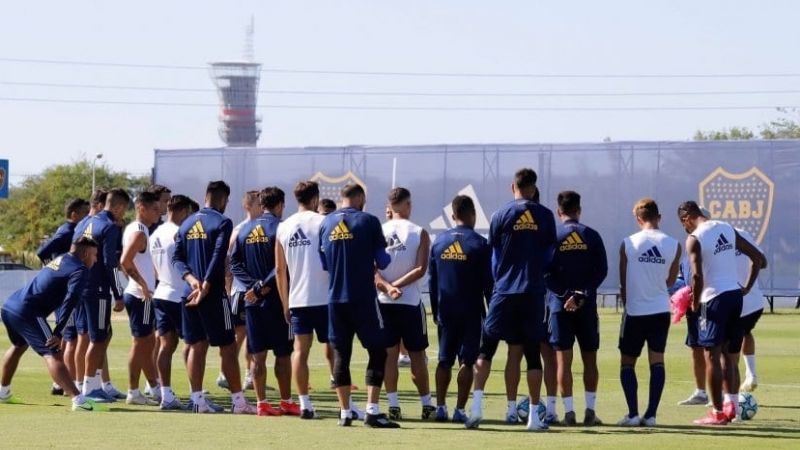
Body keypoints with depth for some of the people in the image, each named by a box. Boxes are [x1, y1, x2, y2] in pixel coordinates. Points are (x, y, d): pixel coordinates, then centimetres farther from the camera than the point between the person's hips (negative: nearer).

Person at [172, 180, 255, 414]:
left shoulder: (187, 224, 13)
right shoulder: (222, 222, -8)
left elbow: (177, 258, 8)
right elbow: (218, 257, -17)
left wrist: (191, 278, -5)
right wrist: (205, 287, -18)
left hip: (190, 294, 6)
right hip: (214, 294, -6)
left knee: (196, 346, 9)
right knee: (227, 346, 0)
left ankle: (197, 399, 6)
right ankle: (238, 401, 1)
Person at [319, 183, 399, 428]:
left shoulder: (326, 223, 7)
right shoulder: (368, 221, -5)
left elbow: (323, 263, 14)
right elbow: (382, 261, -2)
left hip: (335, 298, 4)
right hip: (363, 297, -4)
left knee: (341, 353, 9)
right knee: (378, 351, 2)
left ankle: (345, 412, 9)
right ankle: (372, 411, -7)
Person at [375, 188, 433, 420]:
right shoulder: (420, 233, -3)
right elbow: (421, 269, -13)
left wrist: (387, 287, -16)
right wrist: (397, 285, -13)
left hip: (384, 302, 2)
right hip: (411, 301, -2)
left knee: (389, 353, 5)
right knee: (417, 355, 7)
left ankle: (393, 405, -1)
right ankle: (426, 405, 12)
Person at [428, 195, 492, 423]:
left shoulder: (439, 242, 6)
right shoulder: (479, 244, -7)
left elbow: (431, 281, 11)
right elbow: (488, 282, -6)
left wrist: (435, 311, 18)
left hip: (446, 311, 4)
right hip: (471, 312, -4)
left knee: (444, 360, 11)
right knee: (467, 361, 0)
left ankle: (440, 407, 6)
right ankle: (460, 409, -4)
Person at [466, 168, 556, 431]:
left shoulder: (501, 216, -1)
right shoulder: (545, 216, 2)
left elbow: (495, 258, 7)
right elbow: (548, 255, 8)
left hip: (505, 291, -1)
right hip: (534, 292, 1)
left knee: (486, 349, 6)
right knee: (533, 353, 5)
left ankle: (476, 407, -6)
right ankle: (534, 415, 4)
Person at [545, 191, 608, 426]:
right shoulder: (592, 236, 2)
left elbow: (545, 272, -8)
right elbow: (602, 270, -3)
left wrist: (565, 294, -10)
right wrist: (583, 294, -8)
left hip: (560, 304, -1)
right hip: (587, 305, 1)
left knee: (564, 359, 0)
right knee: (589, 359, 9)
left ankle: (569, 412, -4)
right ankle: (590, 411, 6)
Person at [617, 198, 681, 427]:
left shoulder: (628, 243, -7)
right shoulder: (673, 245, -2)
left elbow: (623, 282, 3)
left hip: (634, 311, -2)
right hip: (661, 311, 2)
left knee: (627, 363, 7)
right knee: (657, 361, 6)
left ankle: (633, 414, -3)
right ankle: (651, 414, 0)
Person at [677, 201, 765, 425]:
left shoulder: (694, 239, -10)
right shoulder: (727, 229, 10)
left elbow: (697, 276, -21)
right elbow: (759, 259, 11)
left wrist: (695, 303, -6)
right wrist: (747, 287, 16)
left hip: (714, 297, -7)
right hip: (735, 294, 7)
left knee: (712, 355, 0)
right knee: (728, 354, 17)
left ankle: (718, 412, 0)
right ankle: (732, 404, 15)